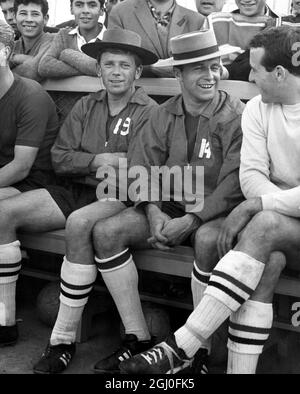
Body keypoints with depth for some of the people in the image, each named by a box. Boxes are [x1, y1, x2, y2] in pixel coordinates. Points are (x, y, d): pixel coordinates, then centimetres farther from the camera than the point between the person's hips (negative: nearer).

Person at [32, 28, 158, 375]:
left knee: (79, 223, -33)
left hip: (124, 197, -7)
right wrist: (98, 160, -9)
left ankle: (64, 339, -24)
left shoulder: (148, 112, -4)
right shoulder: (86, 107, 14)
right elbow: (60, 157, 5)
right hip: (83, 192, 7)